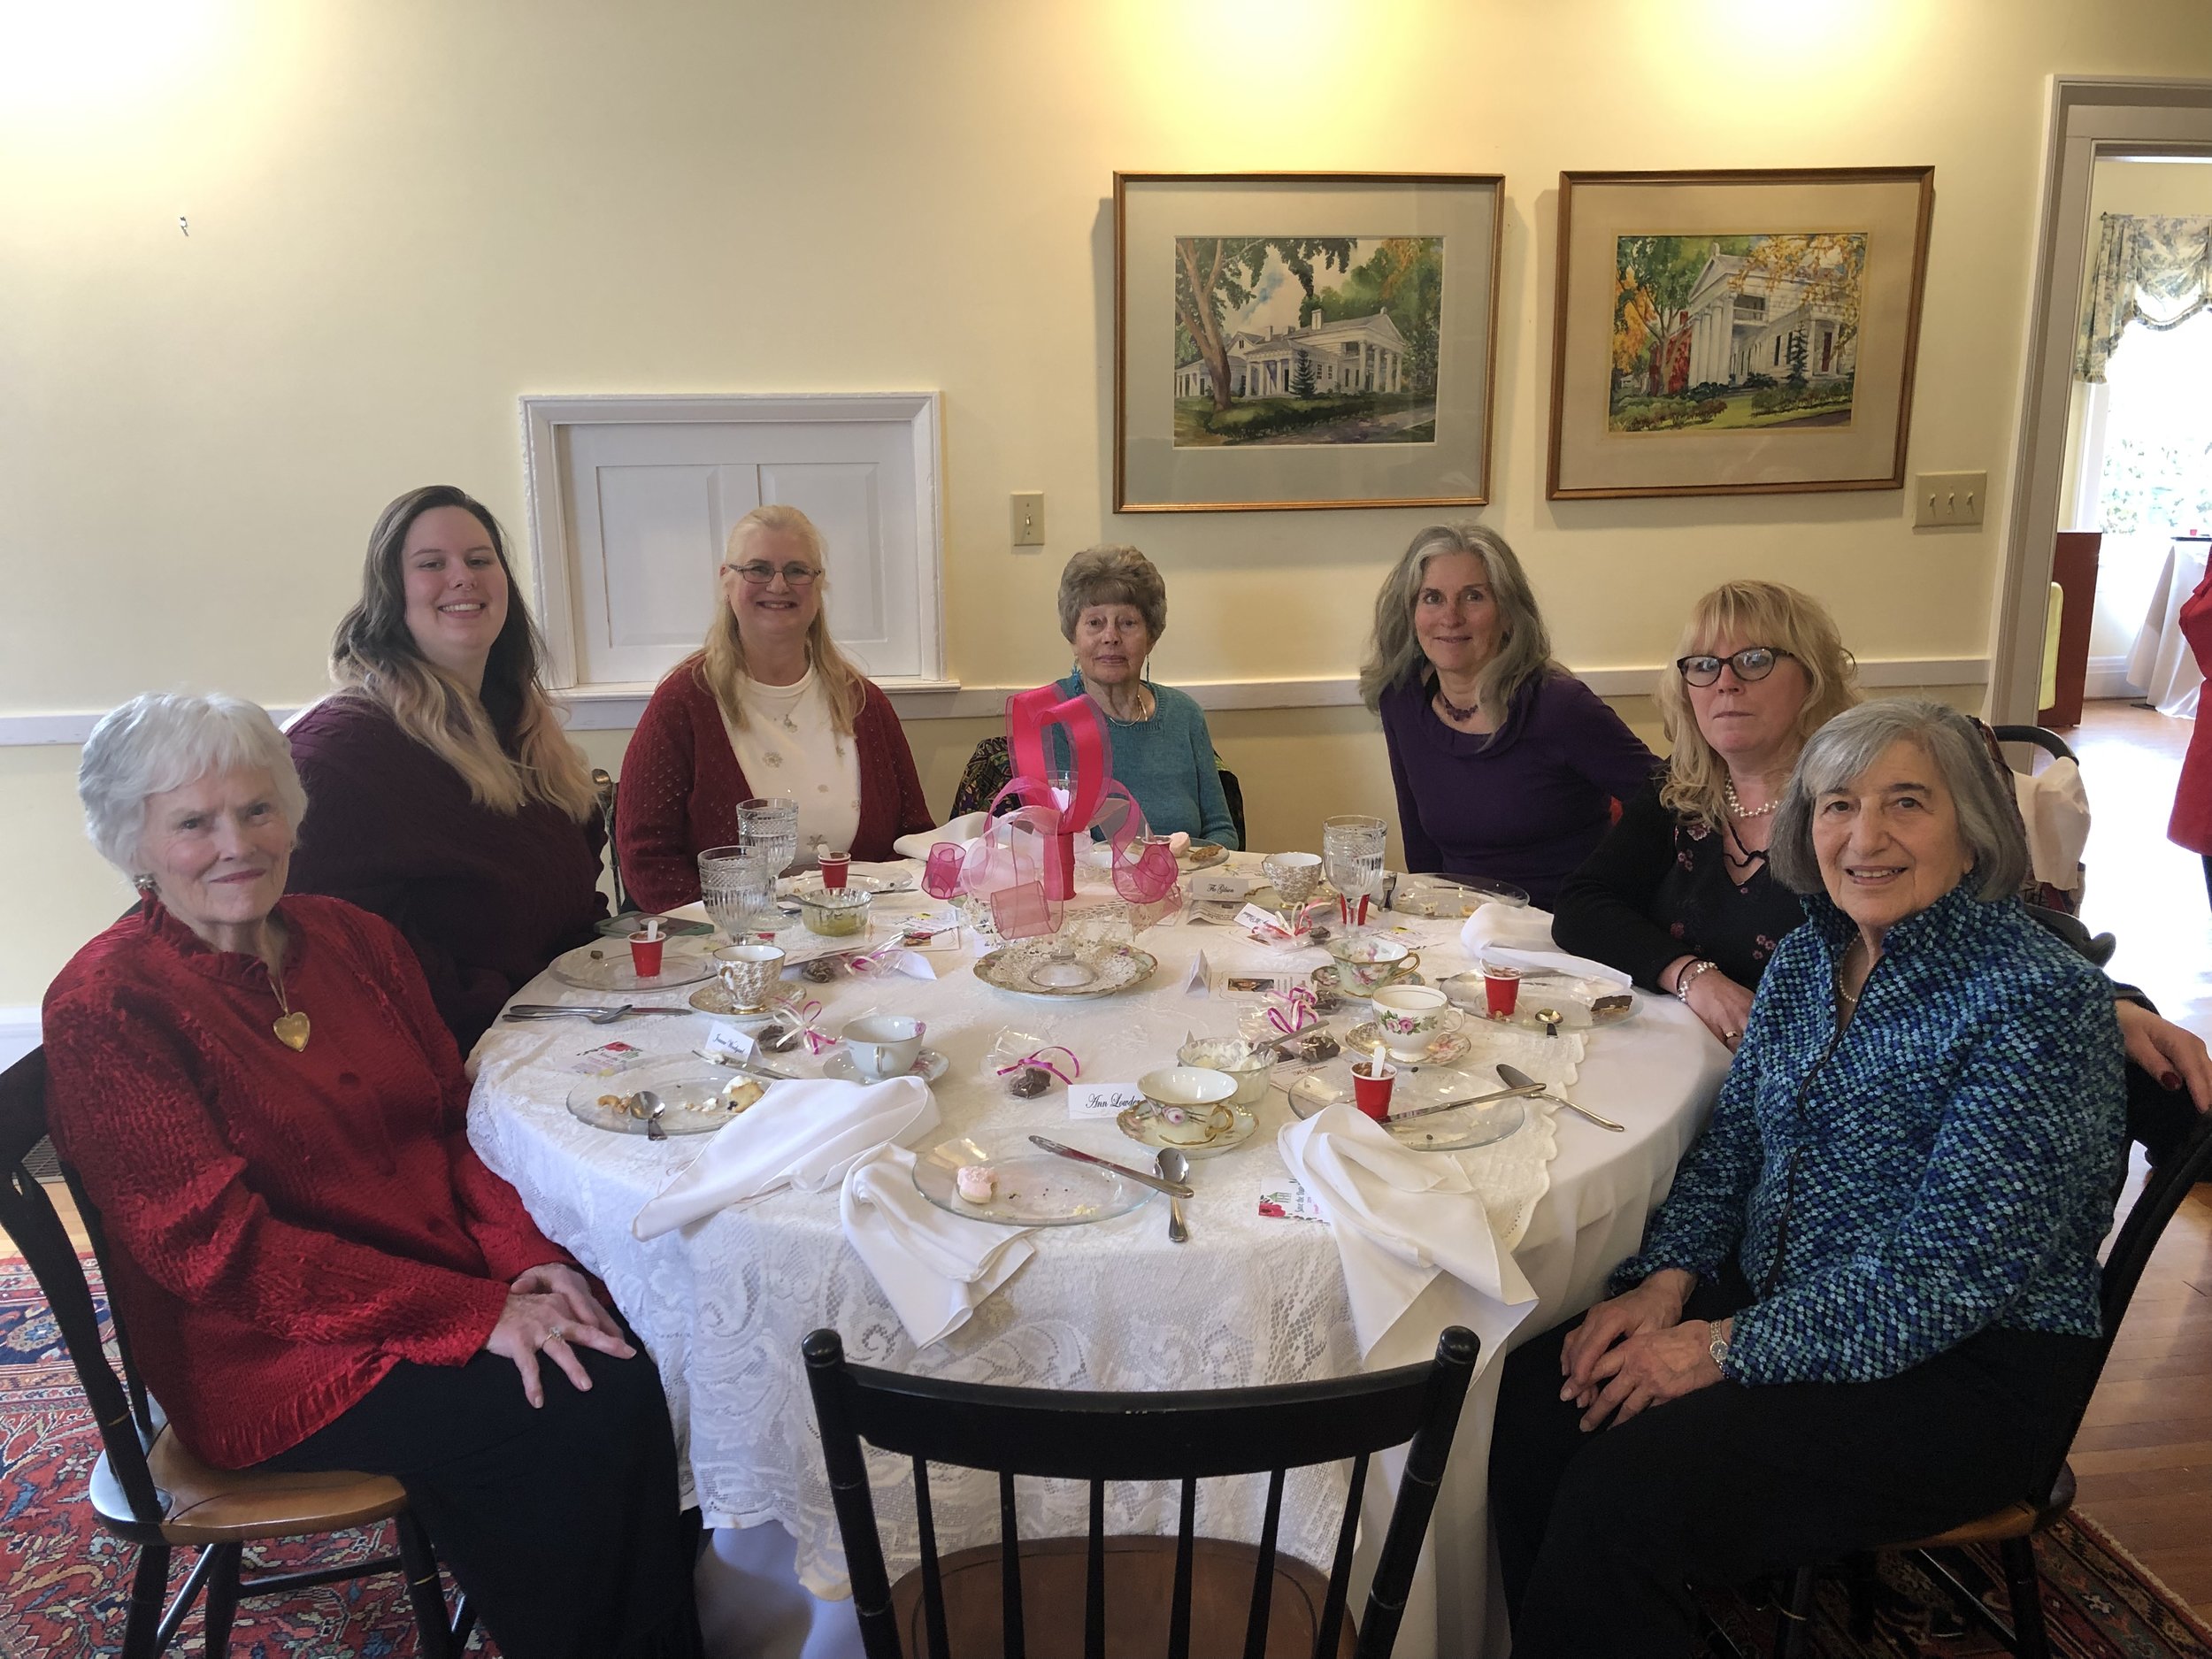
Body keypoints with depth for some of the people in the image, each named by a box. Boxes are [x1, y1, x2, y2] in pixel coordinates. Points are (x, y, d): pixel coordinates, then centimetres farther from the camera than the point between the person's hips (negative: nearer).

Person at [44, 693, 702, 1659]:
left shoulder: (351, 938, 9)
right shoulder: (103, 1008, -10)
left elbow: (453, 1125, 9)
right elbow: (220, 1248, -16)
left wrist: (529, 1258, -11)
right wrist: (478, 1315, -22)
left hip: (461, 1287, 6)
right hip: (278, 1358, -6)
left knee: (653, 1356, -19)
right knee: (592, 1408, -25)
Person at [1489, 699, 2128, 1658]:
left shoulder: (2038, 996, -16)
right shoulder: (1806, 959, 6)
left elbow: (1955, 1265, -21)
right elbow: (1730, 1145, 12)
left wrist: (1728, 1347, -20)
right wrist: (1667, 1280, -5)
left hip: (1969, 1367, -6)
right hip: (1768, 1297, 7)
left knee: (1630, 1486, -26)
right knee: (1535, 1394, -16)